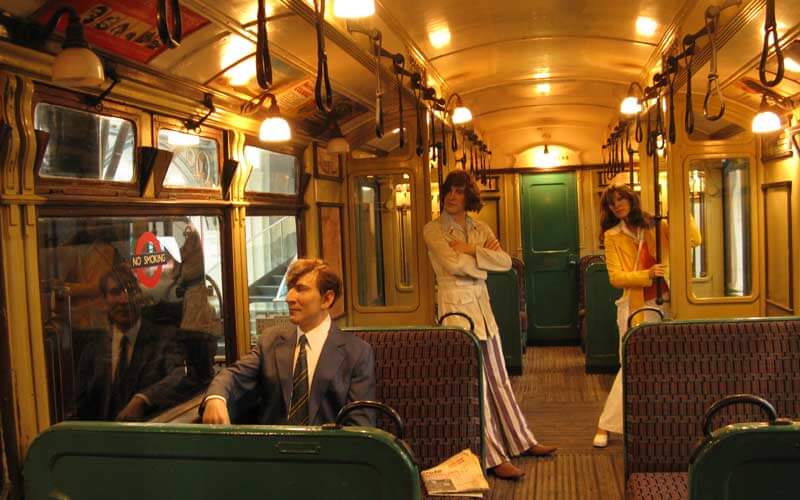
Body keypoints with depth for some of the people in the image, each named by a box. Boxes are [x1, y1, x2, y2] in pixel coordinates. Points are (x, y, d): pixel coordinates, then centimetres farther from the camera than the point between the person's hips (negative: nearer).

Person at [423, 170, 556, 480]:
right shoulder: (433, 230, -5)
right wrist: (485, 258, -6)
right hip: (456, 304, -5)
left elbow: (506, 262, -2)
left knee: (498, 377, 14)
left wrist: (471, 250, -12)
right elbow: (454, 264, -19)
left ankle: (521, 442, 27)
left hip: (482, 303, 6)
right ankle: (494, 457, 4)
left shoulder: (480, 229, 11)